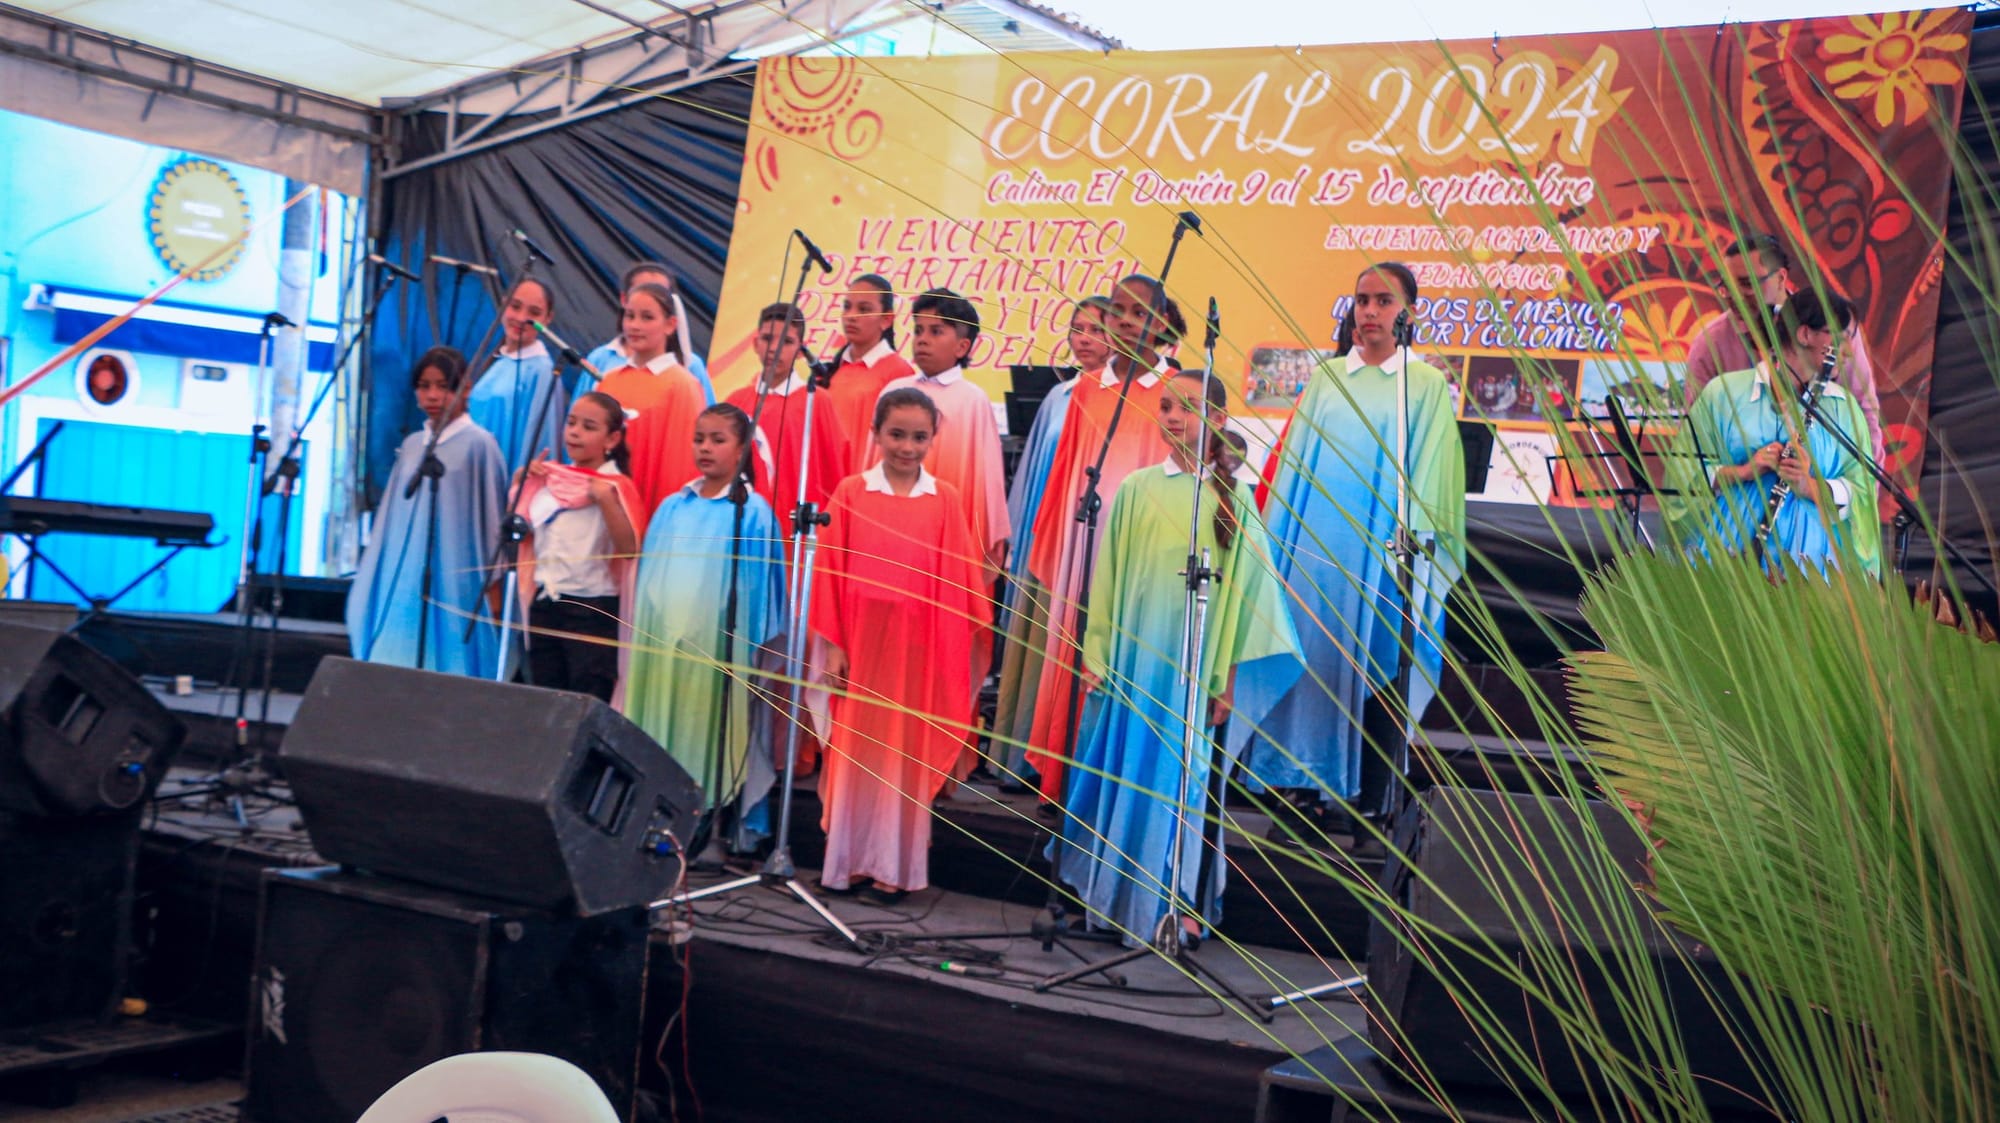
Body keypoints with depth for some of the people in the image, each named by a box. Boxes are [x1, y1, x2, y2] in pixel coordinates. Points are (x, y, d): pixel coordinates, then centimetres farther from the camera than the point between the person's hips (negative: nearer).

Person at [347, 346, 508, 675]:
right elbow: (391, 517, 18)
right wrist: (375, 582, 16)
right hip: (403, 584, 6)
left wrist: (489, 586, -6)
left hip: (454, 585, -5)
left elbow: (489, 521, -4)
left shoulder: (478, 444, -3)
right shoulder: (411, 445, 14)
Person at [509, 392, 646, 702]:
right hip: (544, 603, 6)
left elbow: (629, 547, -20)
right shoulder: (548, 479, 10)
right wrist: (521, 483, 8)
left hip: (593, 609, -6)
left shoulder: (616, 487, -7)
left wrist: (605, 499, -28)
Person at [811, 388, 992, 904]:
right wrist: (832, 644, -3)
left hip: (918, 646, 0)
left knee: (906, 754, 6)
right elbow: (831, 571, 1)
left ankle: (891, 866, 14)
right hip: (861, 640, 0)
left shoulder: (945, 500, 1)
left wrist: (954, 654, -1)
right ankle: (847, 860, 16)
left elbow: (956, 580, 1)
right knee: (855, 750, 7)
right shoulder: (851, 492, 1)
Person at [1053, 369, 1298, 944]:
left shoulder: (1233, 498, 0)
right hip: (1131, 654, 1)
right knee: (1119, 771, 5)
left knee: (1174, 778, 4)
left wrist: (1225, 677, 1)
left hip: (1192, 664, -1)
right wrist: (1096, 654, 4)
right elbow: (1108, 576, 7)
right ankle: (1109, 893, 19)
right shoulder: (1137, 488, 2)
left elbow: (1240, 592, 2)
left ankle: (1159, 903, 17)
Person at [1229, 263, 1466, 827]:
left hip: (1380, 549, -3)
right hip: (1313, 541, 3)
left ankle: (1368, 793, 5)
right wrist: (1279, 536, 4)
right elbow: (1293, 459, 11)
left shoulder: (1427, 385, 4)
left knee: (1373, 667, -1)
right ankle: (1303, 777, 9)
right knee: (1310, 650, 2)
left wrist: (1406, 539, -11)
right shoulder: (1326, 377, 12)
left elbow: (1426, 473, -1)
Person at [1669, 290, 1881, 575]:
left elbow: (1862, 493, 5)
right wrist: (1740, 472, -13)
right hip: (1725, 551, -1)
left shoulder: (1845, 408, 12)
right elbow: (1684, 468, 4)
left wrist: (1811, 487, -14)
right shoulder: (1725, 391, 7)